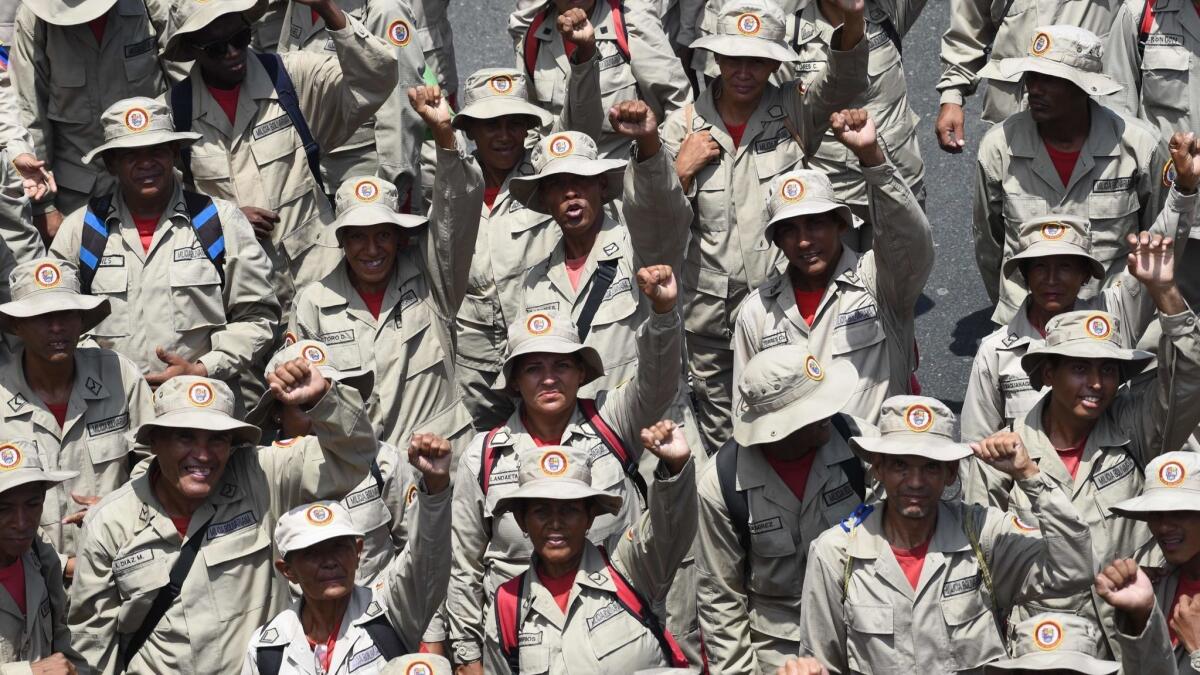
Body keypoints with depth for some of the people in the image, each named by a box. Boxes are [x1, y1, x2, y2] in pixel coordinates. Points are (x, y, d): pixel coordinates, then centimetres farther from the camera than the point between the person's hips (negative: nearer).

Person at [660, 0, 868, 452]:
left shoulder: (794, 112, -2)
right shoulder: (684, 126, 2)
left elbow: (844, 84, -23)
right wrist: (683, 170, -14)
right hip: (711, 309, 2)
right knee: (720, 438, 14)